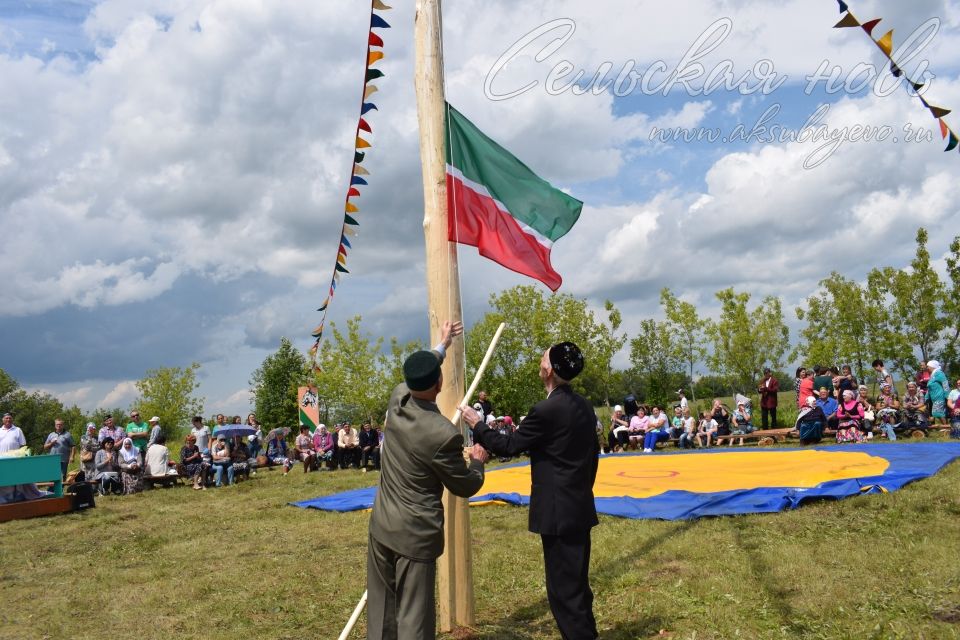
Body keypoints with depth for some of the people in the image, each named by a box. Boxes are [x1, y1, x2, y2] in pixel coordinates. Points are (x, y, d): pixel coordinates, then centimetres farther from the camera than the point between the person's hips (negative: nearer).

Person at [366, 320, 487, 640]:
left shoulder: (397, 399, -5)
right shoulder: (444, 434, -24)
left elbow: (415, 377, 20)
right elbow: (465, 487, -9)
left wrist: (442, 345, 33)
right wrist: (478, 462, 11)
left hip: (382, 525, 7)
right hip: (416, 534, -7)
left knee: (381, 610, 18)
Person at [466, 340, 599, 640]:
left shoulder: (546, 410, -20)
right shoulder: (584, 405, 7)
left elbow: (509, 445, -12)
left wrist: (477, 426, 2)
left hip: (558, 511, -9)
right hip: (580, 507, 9)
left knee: (563, 588, 0)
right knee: (576, 582, 19)